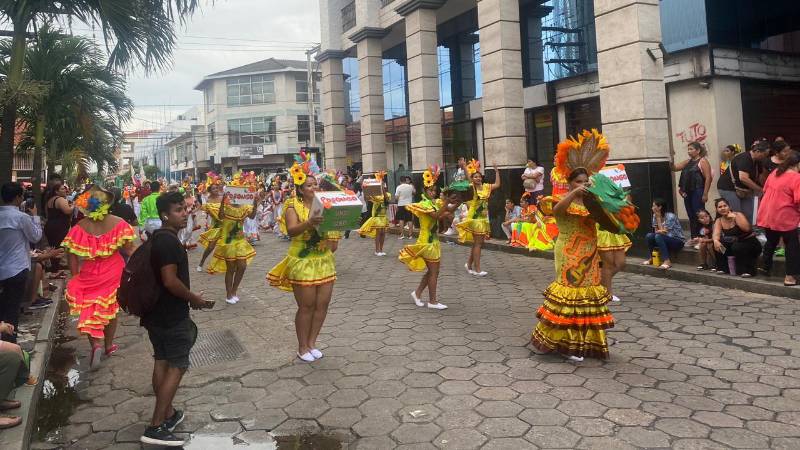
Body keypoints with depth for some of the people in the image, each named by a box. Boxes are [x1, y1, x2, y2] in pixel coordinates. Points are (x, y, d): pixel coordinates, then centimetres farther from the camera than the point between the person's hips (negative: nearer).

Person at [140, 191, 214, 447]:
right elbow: (171, 281, -27)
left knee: (161, 362, 16)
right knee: (177, 367, -3)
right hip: (172, 315, -10)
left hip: (156, 311, 10)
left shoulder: (158, 238, 11)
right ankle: (156, 427, -1)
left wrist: (188, 296, 17)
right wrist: (194, 299, -13)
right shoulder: (169, 241, -21)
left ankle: (168, 413, 29)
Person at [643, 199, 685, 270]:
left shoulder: (670, 216, -20)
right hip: (666, 239, 7)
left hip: (678, 241, -7)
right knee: (649, 236, -15)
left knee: (658, 236, -32)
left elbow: (664, 232, -22)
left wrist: (659, 218, -17)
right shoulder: (655, 216, 1)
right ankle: (652, 258, -3)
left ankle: (667, 261, -34)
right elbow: (656, 231, -1)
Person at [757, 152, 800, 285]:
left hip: (767, 215, 7)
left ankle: (766, 268, 36)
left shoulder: (774, 173, 7)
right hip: (784, 217, -7)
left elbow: (765, 189, 16)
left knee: (771, 242, 24)